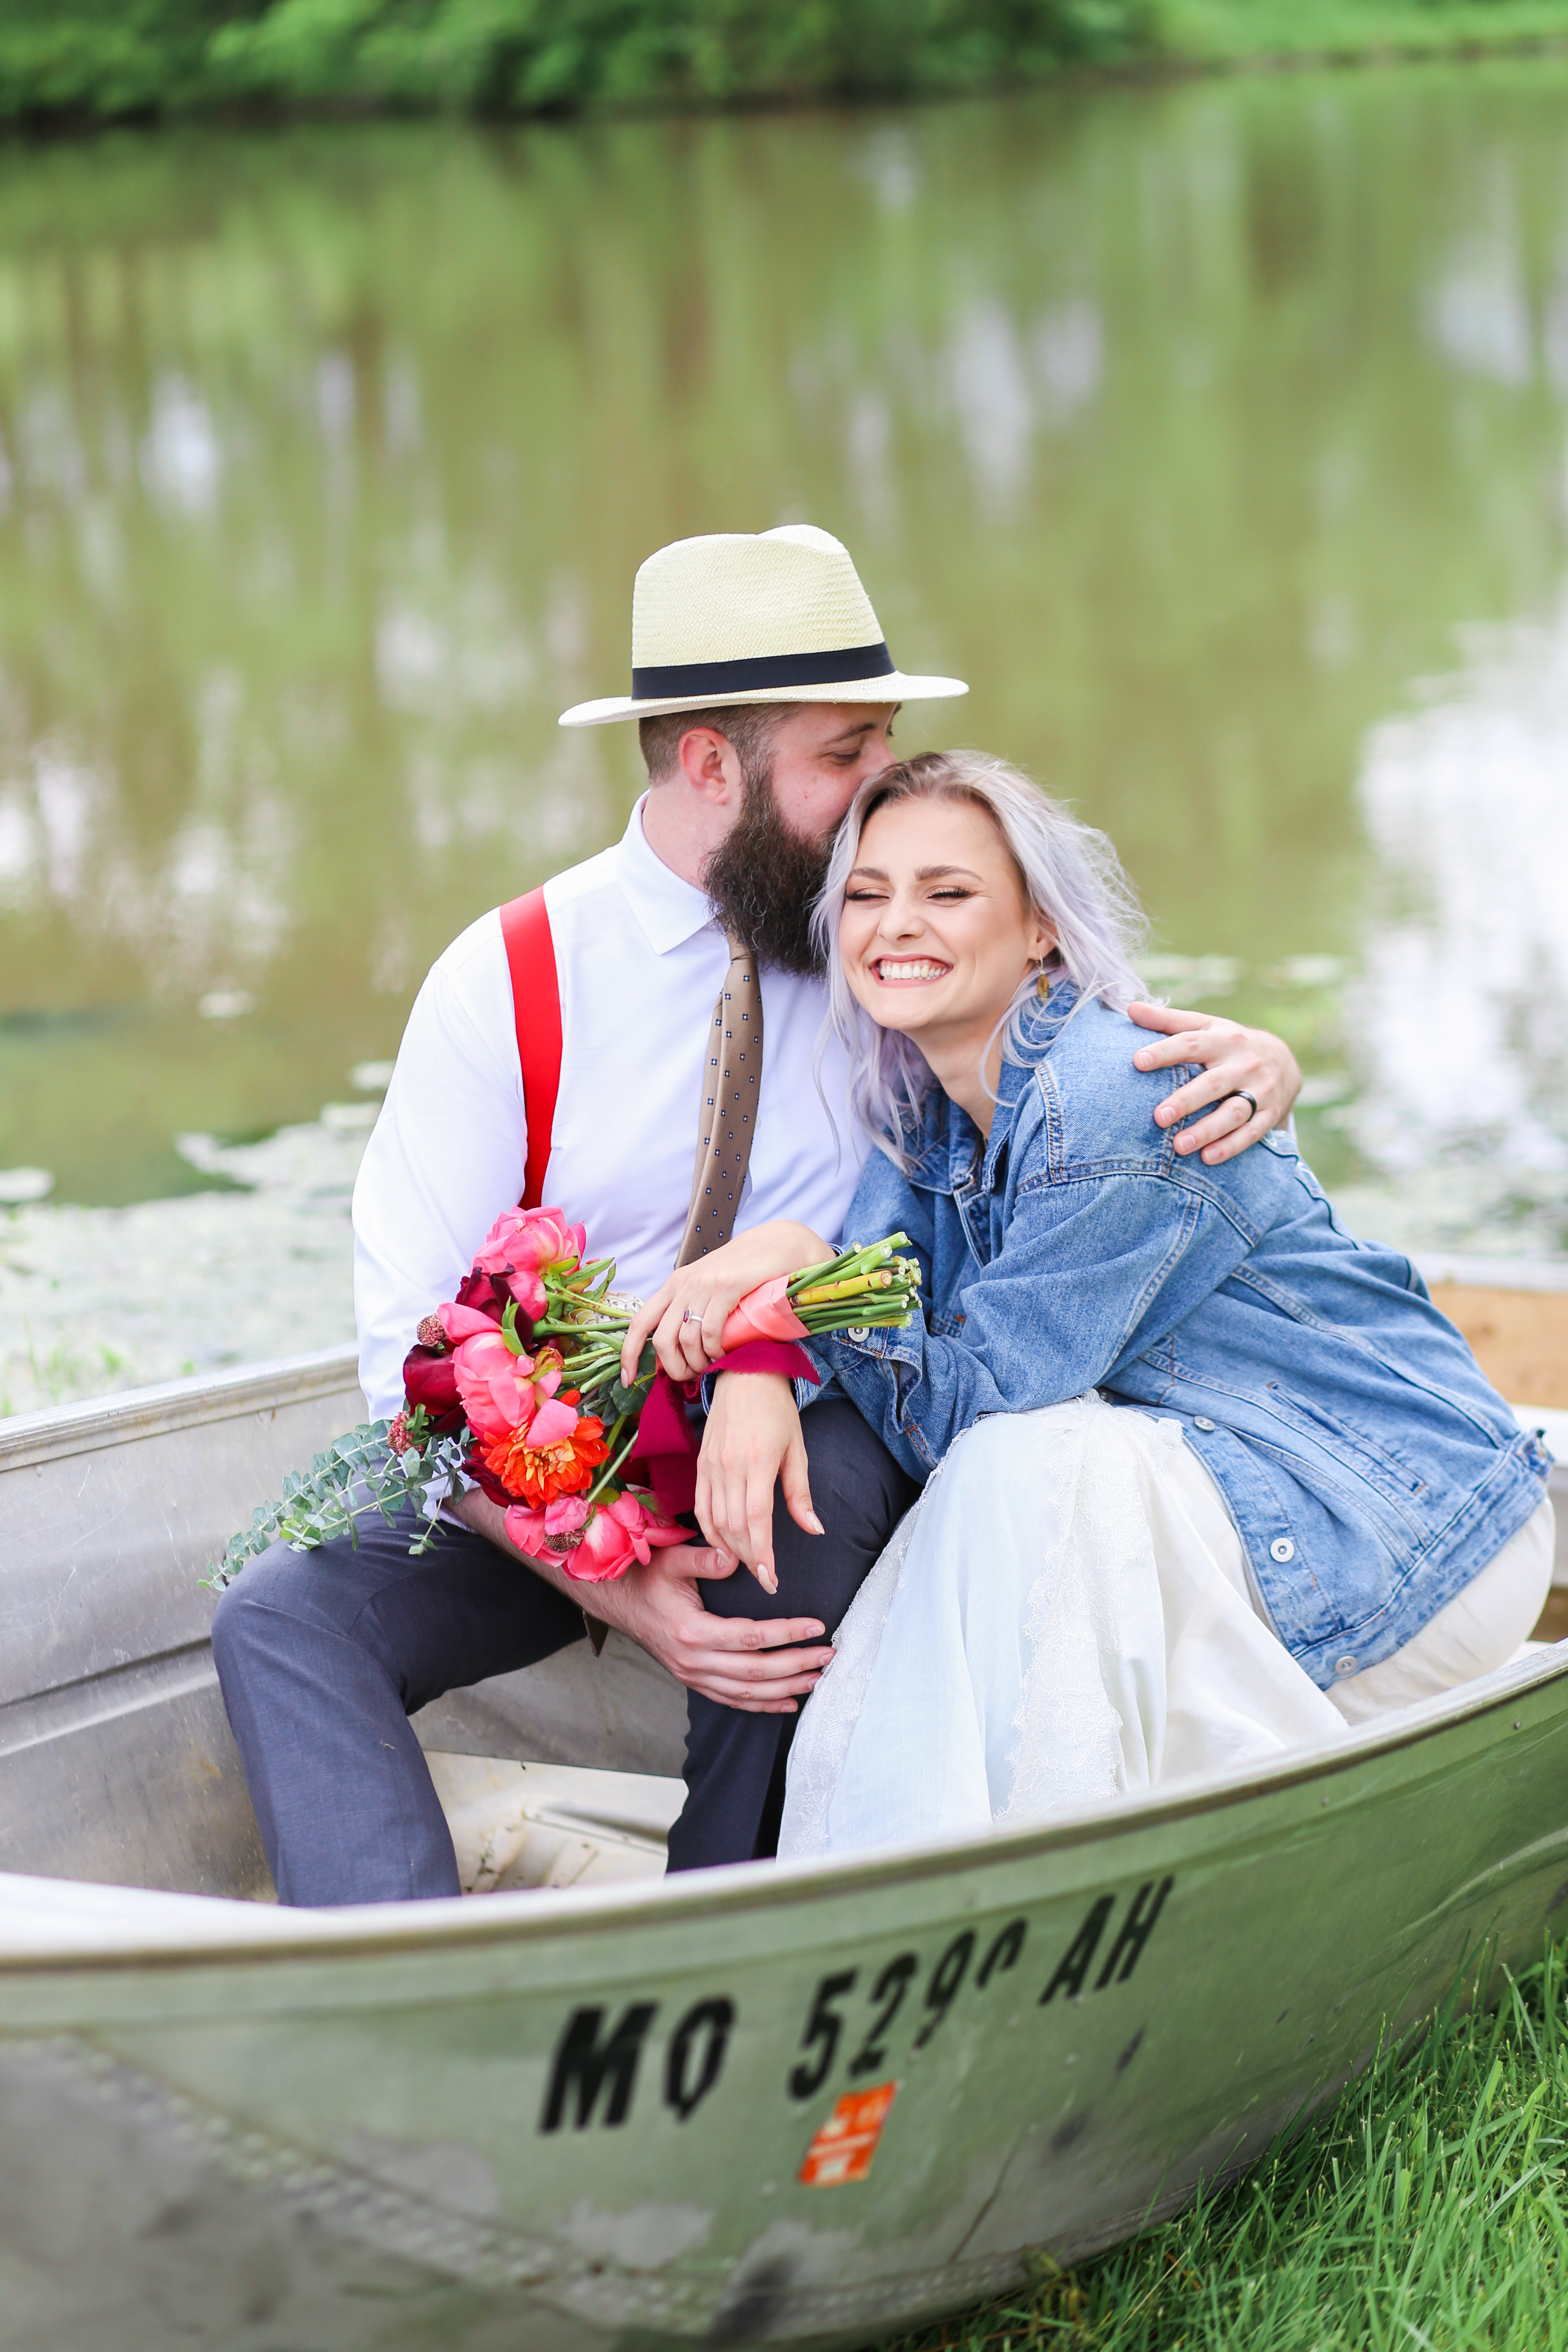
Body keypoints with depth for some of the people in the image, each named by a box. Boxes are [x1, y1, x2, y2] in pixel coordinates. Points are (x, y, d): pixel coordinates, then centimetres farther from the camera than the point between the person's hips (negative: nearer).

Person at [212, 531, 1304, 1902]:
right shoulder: (507, 985, -10)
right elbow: (414, 1361, -13)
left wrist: (1256, 1060, -20)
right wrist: (605, 1580, -29)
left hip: (815, 1444, 1)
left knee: (820, 1476, -35)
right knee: (284, 1615, -26)